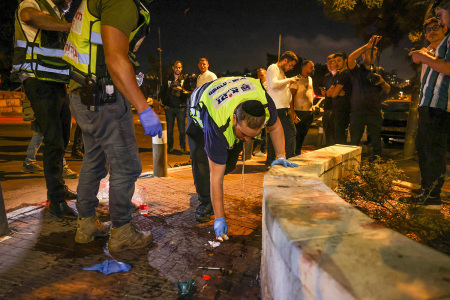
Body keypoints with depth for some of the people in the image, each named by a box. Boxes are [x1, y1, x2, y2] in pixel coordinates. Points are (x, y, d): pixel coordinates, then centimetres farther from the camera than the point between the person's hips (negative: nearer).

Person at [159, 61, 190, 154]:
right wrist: (164, 104, 8)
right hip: (169, 108, 2)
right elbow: (162, 93, 17)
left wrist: (182, 90, -17)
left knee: (182, 130, -4)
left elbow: (188, 94, 2)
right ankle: (170, 147, 14)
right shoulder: (168, 80, 11)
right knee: (169, 129, 4)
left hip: (181, 108, -1)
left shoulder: (184, 80, 7)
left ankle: (183, 147, 5)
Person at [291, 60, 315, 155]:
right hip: (299, 112, -8)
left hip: (309, 112, 8)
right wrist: (292, 111, -21)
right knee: (297, 135, -7)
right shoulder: (297, 79, -10)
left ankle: (298, 154, 24)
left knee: (303, 135, 13)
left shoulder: (310, 79, 16)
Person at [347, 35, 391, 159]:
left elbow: (387, 91, 14)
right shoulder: (357, 70, 9)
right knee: (354, 143, 0)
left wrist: (382, 81, -7)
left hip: (374, 112, 3)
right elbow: (351, 58, -13)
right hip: (357, 112, -3)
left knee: (376, 143, 1)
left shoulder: (377, 72, 20)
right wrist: (368, 45, -16)